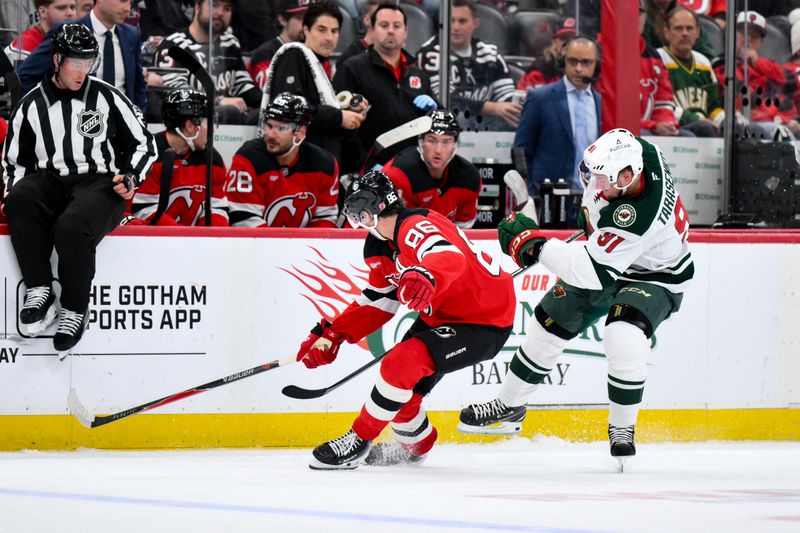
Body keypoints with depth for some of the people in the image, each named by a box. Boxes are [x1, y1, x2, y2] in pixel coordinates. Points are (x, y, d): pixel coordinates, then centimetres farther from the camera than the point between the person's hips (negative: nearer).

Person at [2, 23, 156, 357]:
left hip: (99, 183, -3)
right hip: (48, 183, 3)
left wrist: (130, 177, -5)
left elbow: (143, 144, 12)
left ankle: (74, 310, -19)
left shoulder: (107, 97, 5)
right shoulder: (31, 105, 11)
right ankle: (40, 291, -28)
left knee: (72, 228, -36)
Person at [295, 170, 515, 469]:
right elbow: (378, 302, 13)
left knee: (402, 364, -22)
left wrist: (426, 277, -69)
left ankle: (358, 441, -8)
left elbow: (449, 257, -48)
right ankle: (416, 445, 39)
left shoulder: (416, 228, -27)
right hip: (443, 316, 10)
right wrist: (331, 335, 5)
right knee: (402, 380, 11)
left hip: (486, 323, -10)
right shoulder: (381, 245, 5)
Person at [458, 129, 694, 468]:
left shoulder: (638, 216, -43)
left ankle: (622, 429, -11)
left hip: (654, 277, -8)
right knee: (549, 325, 11)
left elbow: (593, 272, -41)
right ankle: (510, 406, 32)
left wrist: (533, 245, -39)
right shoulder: (628, 152, -22)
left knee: (624, 337, -33)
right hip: (606, 255, 8)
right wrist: (590, 213, 12)